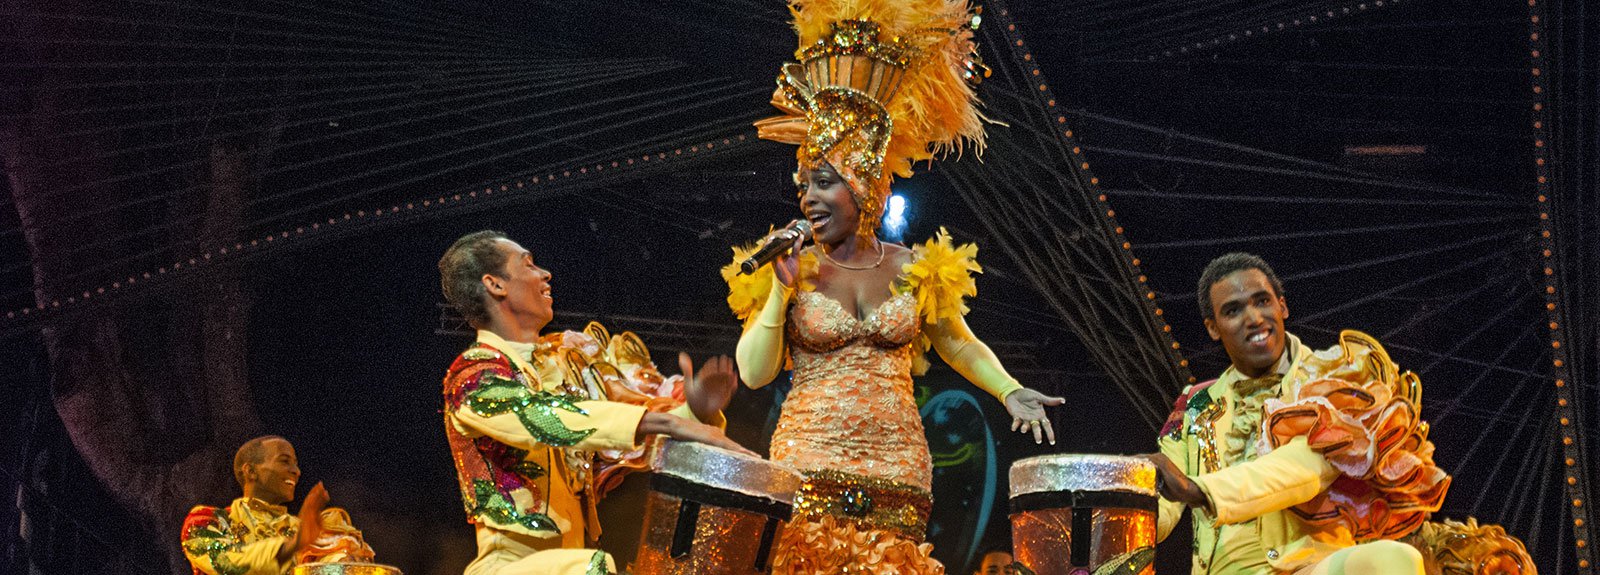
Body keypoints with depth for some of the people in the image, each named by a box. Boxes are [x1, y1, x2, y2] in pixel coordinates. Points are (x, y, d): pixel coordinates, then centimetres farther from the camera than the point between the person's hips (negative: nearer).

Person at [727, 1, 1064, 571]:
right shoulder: (792, 270, 4)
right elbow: (754, 373, -2)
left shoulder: (916, 269, 7)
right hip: (808, 461, -1)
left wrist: (1009, 392, 4)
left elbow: (962, 347, 19)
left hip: (896, 467, 1)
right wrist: (781, 290, -9)